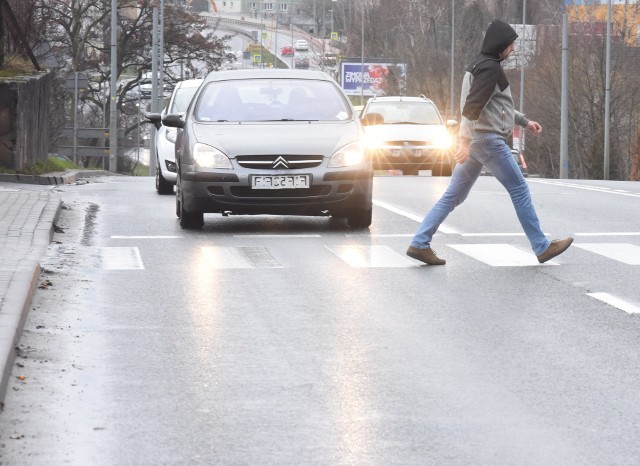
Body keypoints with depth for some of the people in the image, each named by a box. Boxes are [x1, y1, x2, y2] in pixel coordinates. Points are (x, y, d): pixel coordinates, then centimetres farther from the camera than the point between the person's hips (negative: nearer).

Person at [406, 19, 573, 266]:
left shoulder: (480, 65, 19)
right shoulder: (489, 68, -13)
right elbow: (472, 106, -22)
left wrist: (524, 121, 32)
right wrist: (465, 142, -27)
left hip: (473, 141, 10)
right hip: (488, 139, -10)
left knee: (453, 195, 7)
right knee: (519, 190, -2)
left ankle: (420, 243, 2)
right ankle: (542, 247, 3)